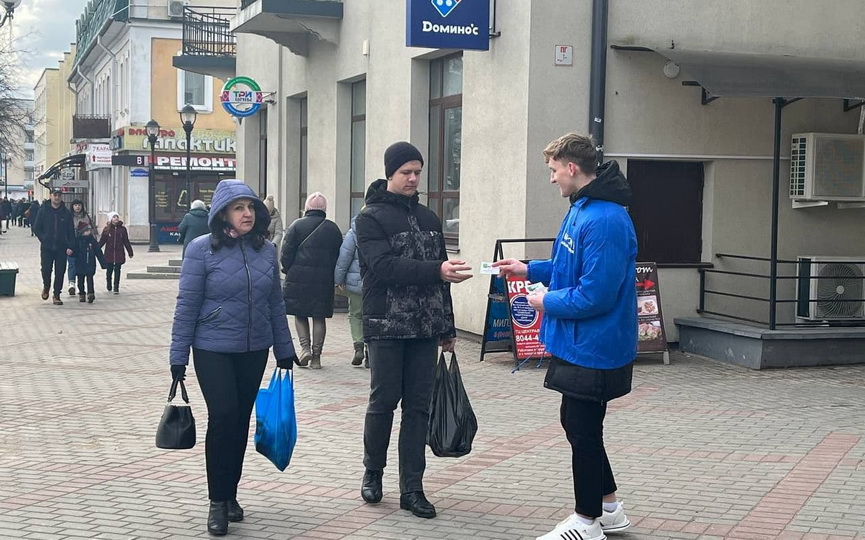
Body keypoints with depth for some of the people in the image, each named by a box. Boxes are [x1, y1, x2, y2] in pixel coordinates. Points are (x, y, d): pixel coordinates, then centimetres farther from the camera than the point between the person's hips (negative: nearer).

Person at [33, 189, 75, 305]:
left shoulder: (66, 212, 5)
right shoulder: (43, 210, 3)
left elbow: (71, 231, 4)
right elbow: (38, 228, 6)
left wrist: (70, 246, -4)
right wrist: (43, 239, -5)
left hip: (61, 248, 1)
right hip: (46, 247, -1)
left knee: (60, 272, 1)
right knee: (46, 269, -5)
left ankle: (57, 295, 11)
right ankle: (46, 287, 25)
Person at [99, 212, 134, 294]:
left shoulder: (122, 229, 4)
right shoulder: (107, 229, 2)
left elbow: (126, 242, 8)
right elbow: (102, 241, 4)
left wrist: (130, 252, 10)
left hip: (119, 253, 0)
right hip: (109, 253, 0)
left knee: (117, 271, -2)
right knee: (109, 270, 7)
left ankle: (116, 287, 3)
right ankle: (108, 283, 32)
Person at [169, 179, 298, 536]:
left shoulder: (266, 250, 3)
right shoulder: (202, 249, -9)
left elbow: (275, 303, 10)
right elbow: (187, 305, -8)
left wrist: (285, 350, 12)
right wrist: (178, 356, -8)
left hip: (254, 350, 4)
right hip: (213, 349, -4)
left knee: (241, 421, 9)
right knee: (223, 416, -11)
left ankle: (230, 494, 24)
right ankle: (218, 502, 2)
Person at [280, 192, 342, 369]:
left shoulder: (297, 225, -2)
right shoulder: (333, 228, 5)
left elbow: (286, 253, -5)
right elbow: (339, 255, 6)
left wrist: (287, 270, 9)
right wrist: (334, 276, 15)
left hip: (299, 277, -2)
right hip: (324, 280, 2)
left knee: (300, 314, 11)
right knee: (319, 317, 6)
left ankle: (305, 347, -6)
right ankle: (316, 356, 6)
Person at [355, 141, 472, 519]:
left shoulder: (429, 218, 14)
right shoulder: (370, 218, -4)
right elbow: (384, 267, -19)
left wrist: (447, 328, 15)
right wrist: (436, 270, -29)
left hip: (424, 330, 5)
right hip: (386, 327, -5)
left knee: (418, 406, 4)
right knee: (383, 402, 2)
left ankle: (412, 488, 8)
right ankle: (373, 472, 23)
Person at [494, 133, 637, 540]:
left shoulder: (605, 221, -26)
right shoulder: (582, 208, 8)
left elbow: (595, 294, -29)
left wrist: (548, 302, -15)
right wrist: (528, 270, 12)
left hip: (593, 349, -10)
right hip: (580, 343, 10)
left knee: (582, 430, 3)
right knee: (578, 424, 19)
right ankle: (608, 507, 33)